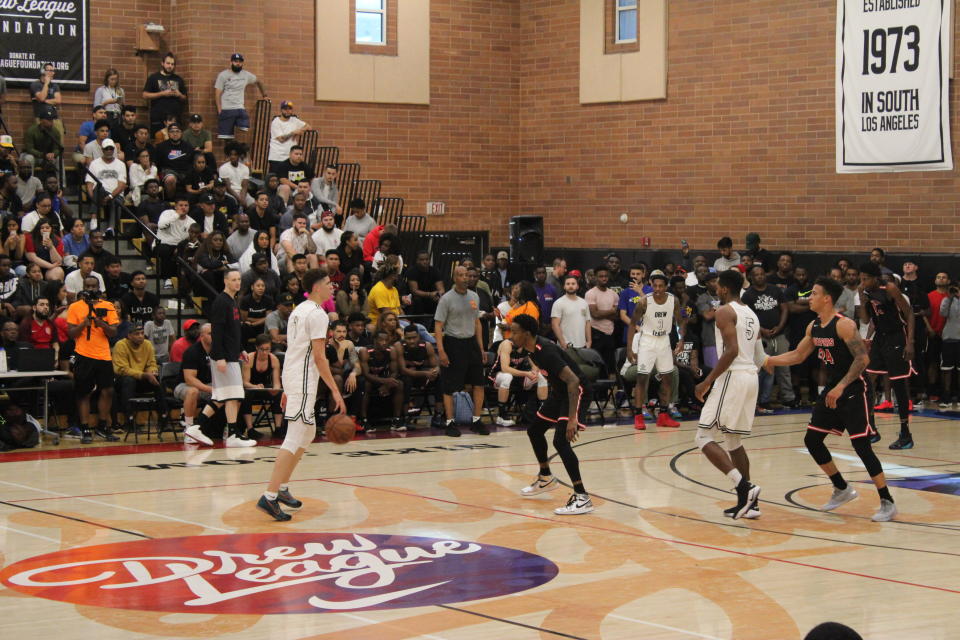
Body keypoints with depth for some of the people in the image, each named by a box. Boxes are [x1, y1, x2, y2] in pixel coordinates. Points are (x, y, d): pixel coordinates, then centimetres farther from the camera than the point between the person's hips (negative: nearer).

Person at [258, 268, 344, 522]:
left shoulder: (299, 310, 17)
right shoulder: (317, 314, -12)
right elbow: (319, 356, -17)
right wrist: (335, 391, -16)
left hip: (291, 378, 10)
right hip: (303, 380, -10)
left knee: (307, 434, 20)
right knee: (294, 440, -12)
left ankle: (282, 488, 23)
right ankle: (269, 496, -17)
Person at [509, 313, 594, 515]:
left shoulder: (546, 352, -30)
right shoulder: (530, 348, -2)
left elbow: (573, 381, -36)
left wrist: (572, 419, -39)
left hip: (577, 391, -10)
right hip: (559, 391, 10)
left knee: (560, 440, -24)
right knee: (534, 430, 21)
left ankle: (582, 498, -23)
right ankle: (546, 479, 41)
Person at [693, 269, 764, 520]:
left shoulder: (725, 311, -8)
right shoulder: (751, 314, 18)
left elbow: (732, 350, -20)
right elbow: (760, 356, 17)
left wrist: (708, 381, -17)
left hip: (732, 376, -9)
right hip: (751, 376, 9)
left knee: (704, 437, -7)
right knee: (733, 441, 17)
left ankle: (744, 487, -19)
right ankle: (748, 502, 13)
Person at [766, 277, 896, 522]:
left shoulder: (844, 325, -19)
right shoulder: (814, 327, 7)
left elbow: (863, 359, -23)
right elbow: (797, 355, 19)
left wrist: (841, 387, -26)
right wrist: (769, 360, 11)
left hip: (853, 392, -9)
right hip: (832, 390, 9)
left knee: (861, 445, -12)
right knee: (812, 440, 9)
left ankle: (887, 503, -4)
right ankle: (842, 489, 24)